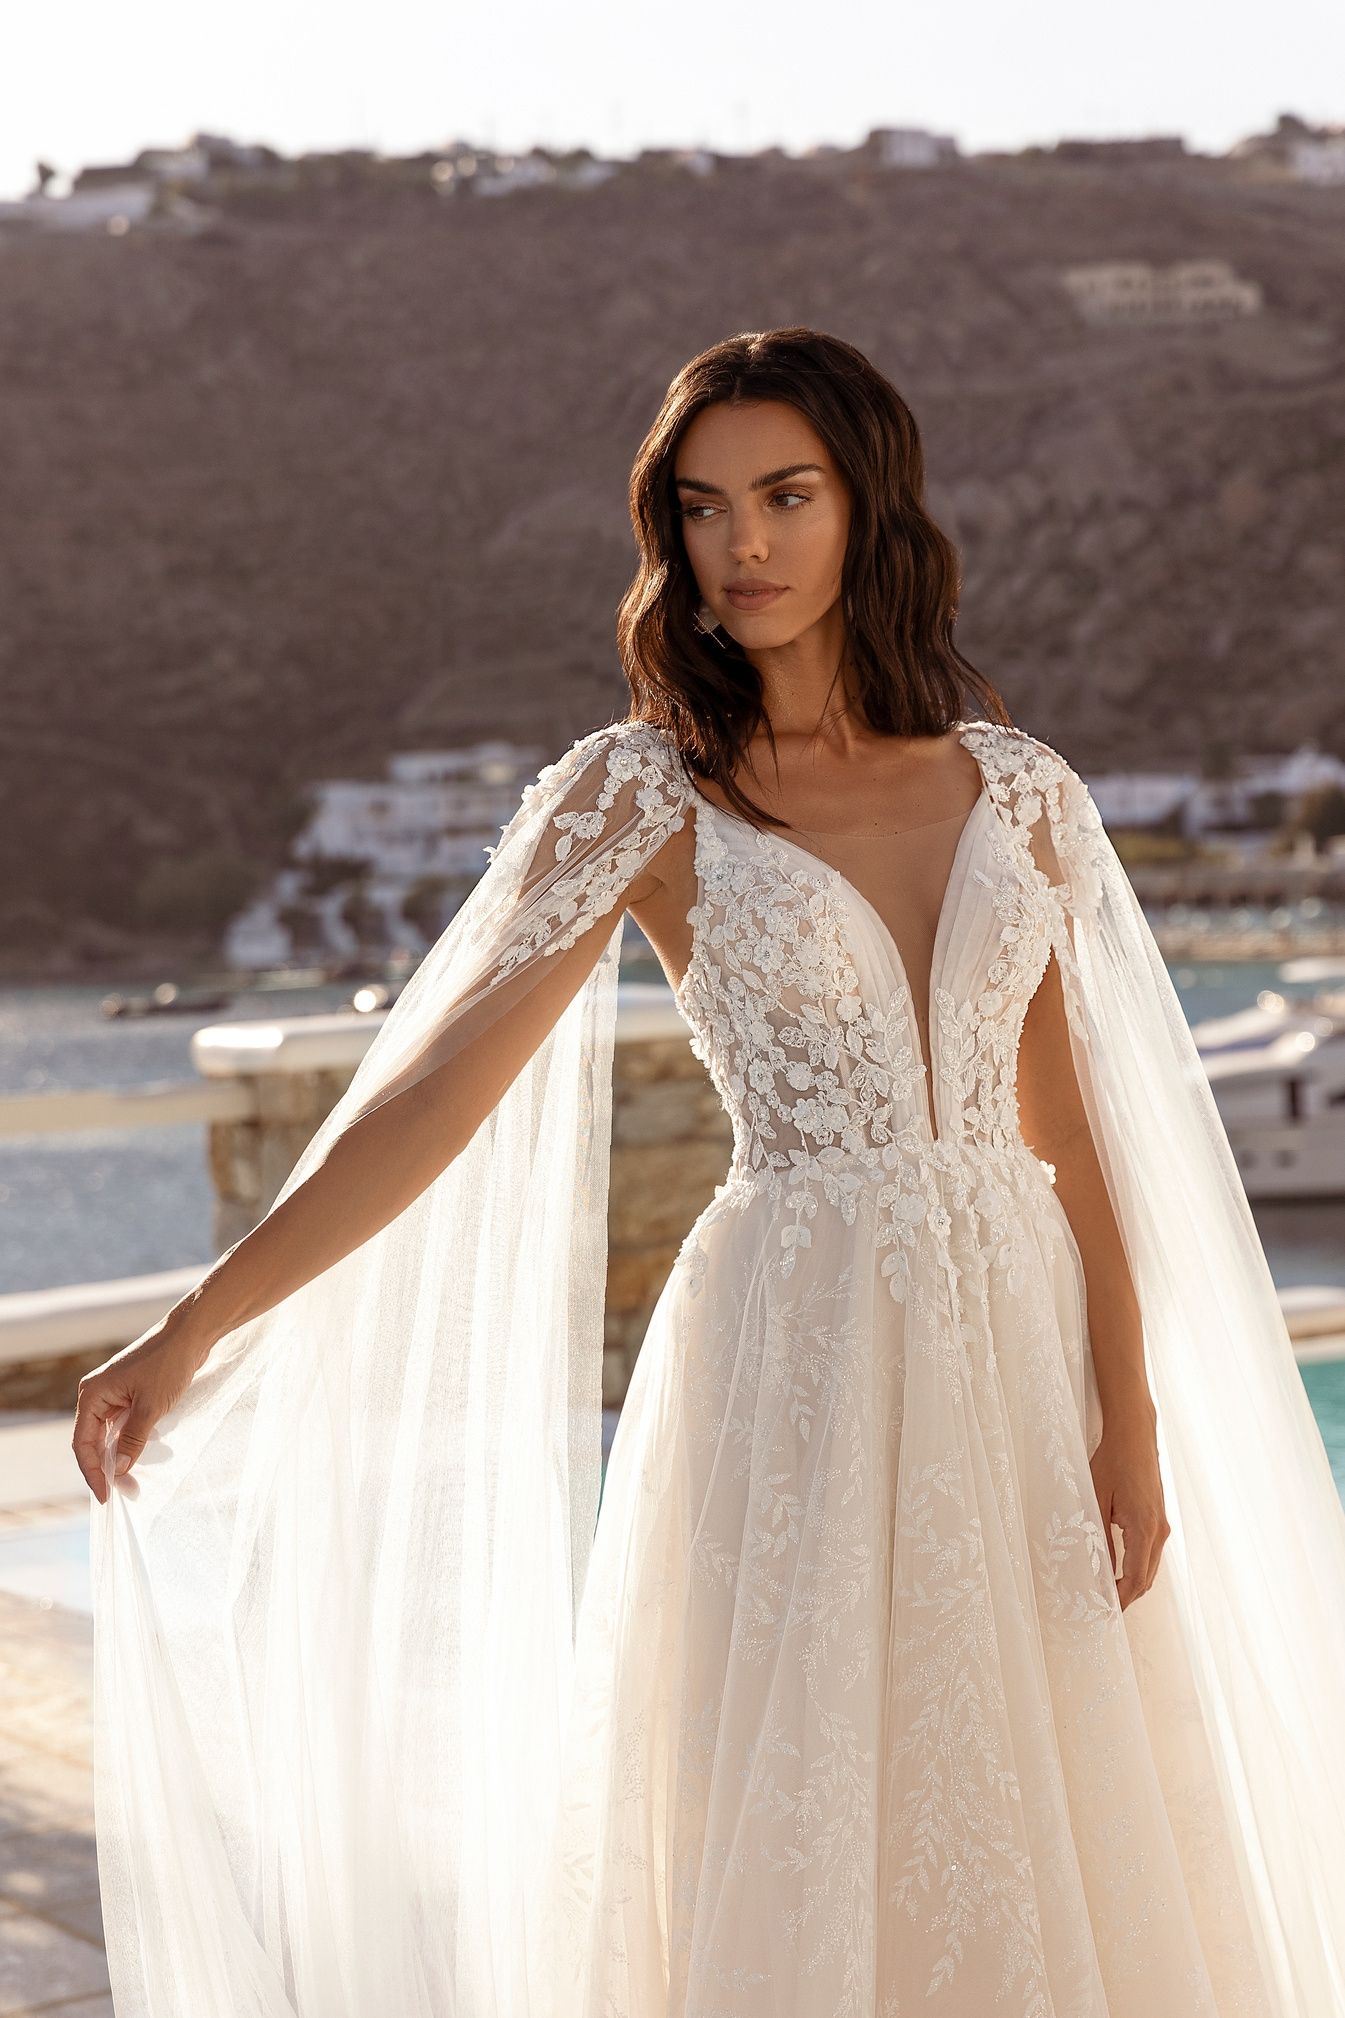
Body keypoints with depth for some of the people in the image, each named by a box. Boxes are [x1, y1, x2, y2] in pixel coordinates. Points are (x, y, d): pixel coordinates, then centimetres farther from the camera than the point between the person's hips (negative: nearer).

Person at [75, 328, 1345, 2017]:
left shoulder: (1015, 788, 6)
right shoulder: (640, 797, -4)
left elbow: (1065, 1120, 8)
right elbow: (438, 1087, -10)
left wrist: (1131, 1415, 3)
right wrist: (194, 1328, -17)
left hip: (1015, 1342, 4)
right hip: (796, 1364, -3)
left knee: (1037, 1840, 12)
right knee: (800, 1841, 5)